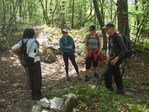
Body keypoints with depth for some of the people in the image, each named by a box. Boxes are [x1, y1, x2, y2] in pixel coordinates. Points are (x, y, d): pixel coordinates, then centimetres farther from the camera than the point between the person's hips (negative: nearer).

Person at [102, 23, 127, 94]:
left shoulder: (118, 37, -21)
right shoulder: (110, 37, 5)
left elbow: (124, 50, -22)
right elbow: (108, 47, 15)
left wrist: (116, 59, -23)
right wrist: (107, 54, -5)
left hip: (118, 58, -9)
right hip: (112, 58, 9)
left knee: (107, 73, -9)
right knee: (116, 74, 16)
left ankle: (109, 89, 10)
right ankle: (120, 90, 30)